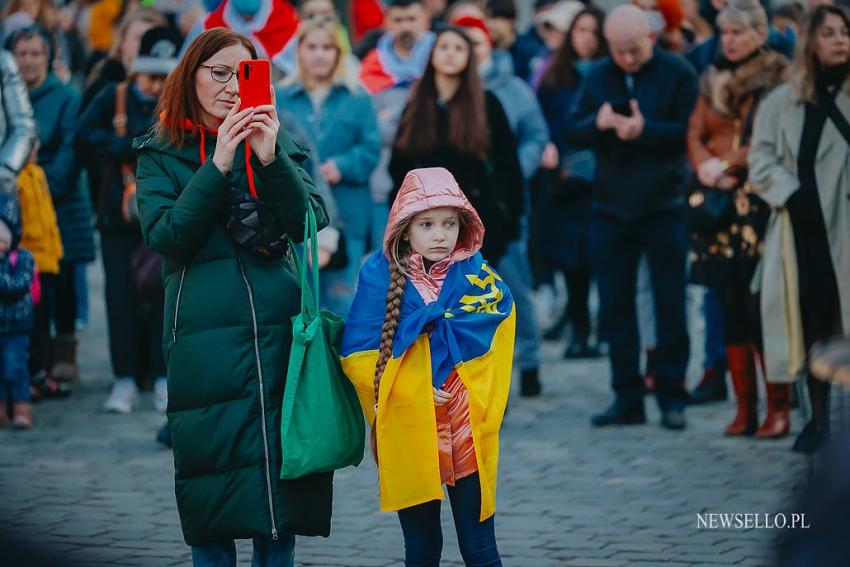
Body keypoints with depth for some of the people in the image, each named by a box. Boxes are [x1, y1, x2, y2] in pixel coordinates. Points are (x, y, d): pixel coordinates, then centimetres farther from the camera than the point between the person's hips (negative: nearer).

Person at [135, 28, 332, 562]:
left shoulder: (277, 144, 11)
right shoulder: (161, 154, 7)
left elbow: (311, 222, -1)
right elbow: (165, 236, -7)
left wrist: (271, 160, -15)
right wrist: (218, 167, -14)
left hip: (280, 332, 2)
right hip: (205, 337, -2)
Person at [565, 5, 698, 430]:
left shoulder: (677, 73, -6)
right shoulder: (598, 77, 7)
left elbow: (689, 133, -14)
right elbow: (571, 132, -1)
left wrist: (645, 130, -28)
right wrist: (597, 123, -21)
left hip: (663, 208, -4)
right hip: (611, 208, 4)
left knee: (669, 306, 2)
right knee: (614, 307, 6)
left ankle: (671, 397, 9)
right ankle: (627, 398, 13)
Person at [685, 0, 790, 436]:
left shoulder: (777, 78, -3)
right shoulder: (713, 79, 15)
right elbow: (695, 133, 11)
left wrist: (728, 164, -11)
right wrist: (704, 166, -8)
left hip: (759, 201, -5)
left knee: (761, 305, -10)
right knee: (730, 306, 4)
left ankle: (778, 407, -4)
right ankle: (744, 407, 8)